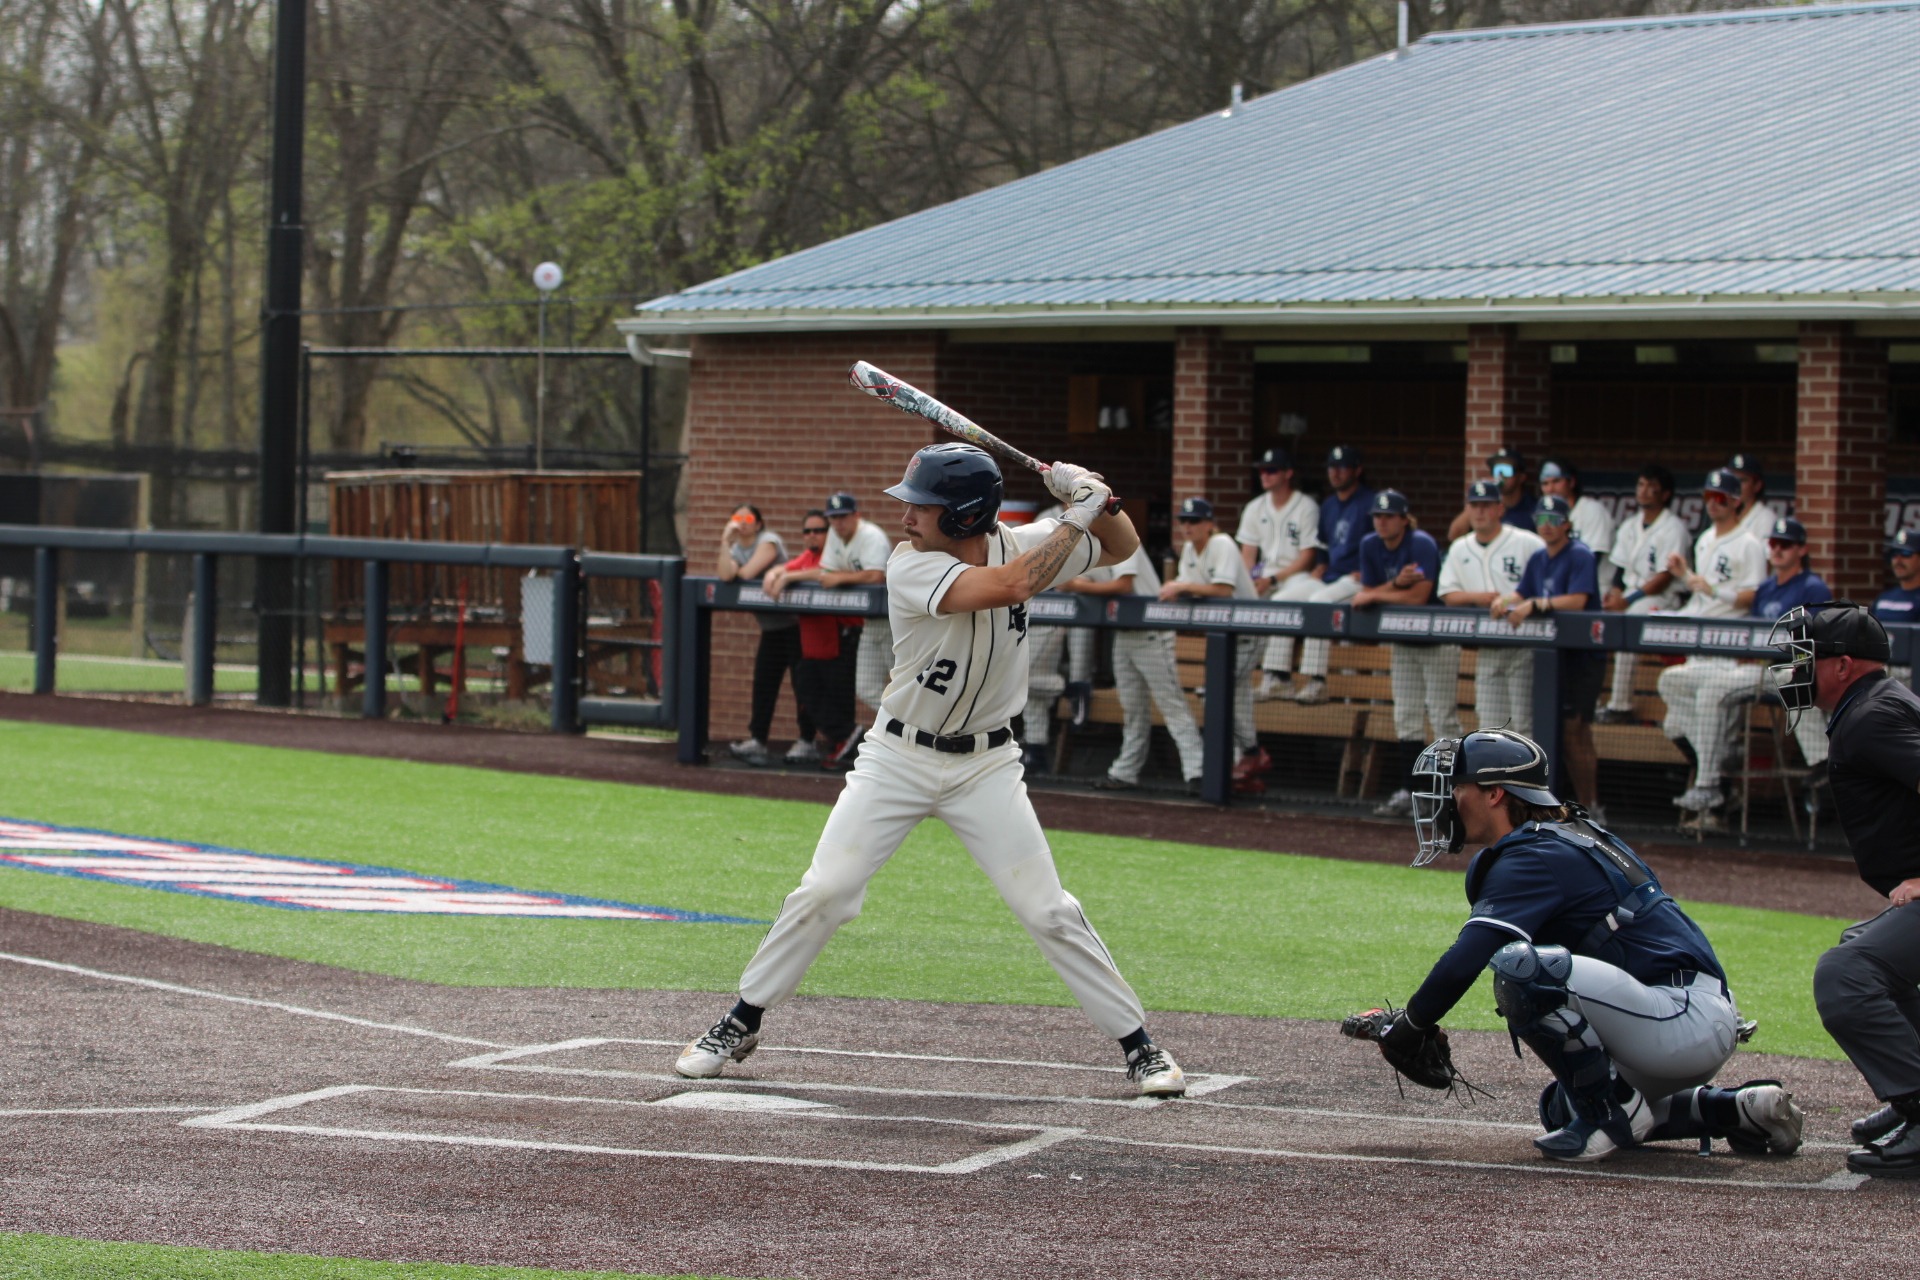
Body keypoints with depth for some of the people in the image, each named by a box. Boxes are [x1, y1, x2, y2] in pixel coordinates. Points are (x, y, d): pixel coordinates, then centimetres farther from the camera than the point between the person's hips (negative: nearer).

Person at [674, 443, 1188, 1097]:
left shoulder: (1018, 543, -7)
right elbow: (1011, 585, -35)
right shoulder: (910, 567, -20)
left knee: (1048, 912, -3)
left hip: (984, 766, 2)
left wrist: (1096, 499, -13)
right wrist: (1076, 519, -25)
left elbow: (1122, 547, 8)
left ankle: (1138, 1045, 7)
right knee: (822, 894, -6)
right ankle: (740, 1025, 11)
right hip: (897, 759, -2)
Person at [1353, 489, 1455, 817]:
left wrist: (1375, 595, -14)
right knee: (1406, 717, 7)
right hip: (1402, 640, 7)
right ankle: (1406, 792, 11)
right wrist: (1397, 584, -22)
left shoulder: (1421, 544, -19)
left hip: (1438, 639, -7)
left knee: (1443, 717, -9)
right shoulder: (1370, 546, 0)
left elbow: (1418, 596, -25)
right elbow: (1367, 594, -3)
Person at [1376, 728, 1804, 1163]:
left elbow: (1464, 962, -20)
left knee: (1518, 965, -24)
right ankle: (1735, 1112, 18)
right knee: (1561, 1110, 28)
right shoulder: (1565, 839, 18)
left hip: (1686, 1019, -10)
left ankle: (1611, 1112, -12)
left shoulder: (1534, 859, -13)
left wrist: (1409, 1027, -6)